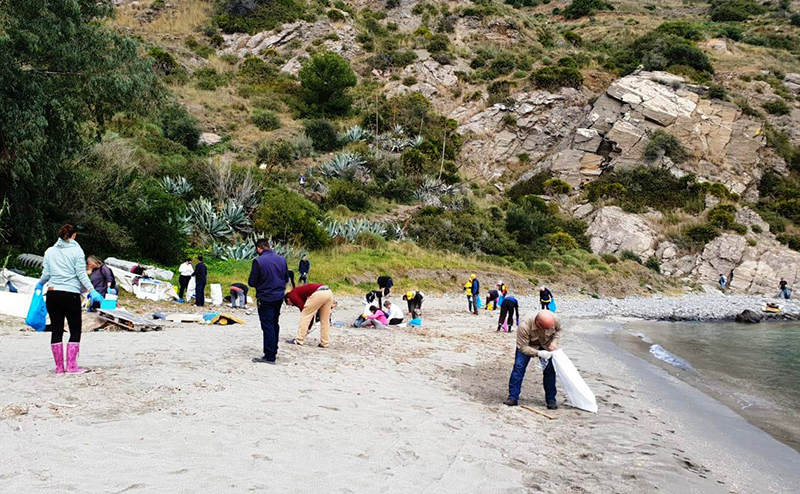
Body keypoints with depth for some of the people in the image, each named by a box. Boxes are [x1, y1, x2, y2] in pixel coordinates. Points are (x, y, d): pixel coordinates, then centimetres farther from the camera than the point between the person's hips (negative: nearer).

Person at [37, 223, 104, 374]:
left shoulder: (50, 251, 10)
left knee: (56, 330, 8)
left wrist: (39, 285, 30)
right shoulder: (76, 250, -1)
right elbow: (81, 274, -8)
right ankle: (72, 366, -2)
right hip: (71, 295, -4)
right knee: (75, 330, 3)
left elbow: (46, 274, 10)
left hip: (53, 294, 4)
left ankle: (59, 367, 9)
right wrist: (92, 291, -7)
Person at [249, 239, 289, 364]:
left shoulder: (258, 261, -16)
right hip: (279, 297, 6)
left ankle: (269, 356, 0)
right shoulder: (281, 259, 3)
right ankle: (274, 350, 31)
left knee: (267, 326, -1)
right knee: (275, 324, 19)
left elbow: (252, 282, -12)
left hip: (265, 299, -6)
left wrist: (261, 283, 8)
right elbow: (286, 279, 11)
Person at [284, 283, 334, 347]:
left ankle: (299, 340, 10)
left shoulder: (292, 295, 15)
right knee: (325, 320, 19)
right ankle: (324, 343, 20)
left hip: (318, 293, -9)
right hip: (329, 292, 9)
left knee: (304, 316, 6)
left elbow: (302, 307, -1)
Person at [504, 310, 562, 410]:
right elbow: (523, 347, -32)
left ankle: (551, 400, 7)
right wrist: (538, 353, -42)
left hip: (547, 346, 3)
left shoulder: (554, 320, -31)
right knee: (519, 367, -14)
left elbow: (559, 329, -6)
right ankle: (513, 398, -8)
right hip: (527, 345, -2)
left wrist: (554, 341, -21)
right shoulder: (524, 327, -42)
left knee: (550, 370, -4)